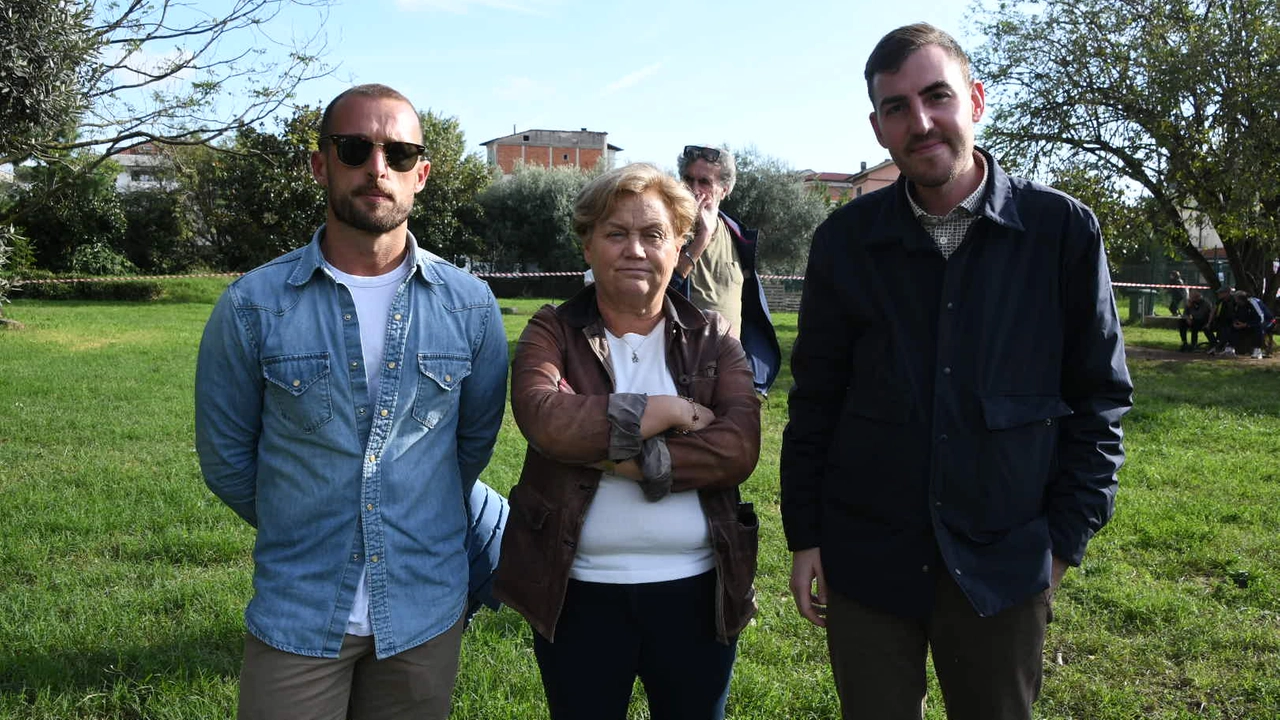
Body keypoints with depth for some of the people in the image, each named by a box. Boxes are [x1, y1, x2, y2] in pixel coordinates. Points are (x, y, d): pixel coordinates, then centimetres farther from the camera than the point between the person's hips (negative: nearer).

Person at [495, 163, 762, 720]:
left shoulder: (713, 339, 3)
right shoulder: (552, 332, -1)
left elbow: (739, 446, -12)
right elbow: (544, 418, -21)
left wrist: (625, 459, -20)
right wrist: (668, 411, -16)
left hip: (695, 590, 1)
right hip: (579, 593, -1)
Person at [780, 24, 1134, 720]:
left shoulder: (1063, 231, -6)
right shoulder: (845, 240, -3)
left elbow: (1098, 396, 1)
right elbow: (814, 399, 3)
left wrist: (1066, 538, -1)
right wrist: (804, 537, 4)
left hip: (1004, 563, 0)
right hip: (864, 559, 1)